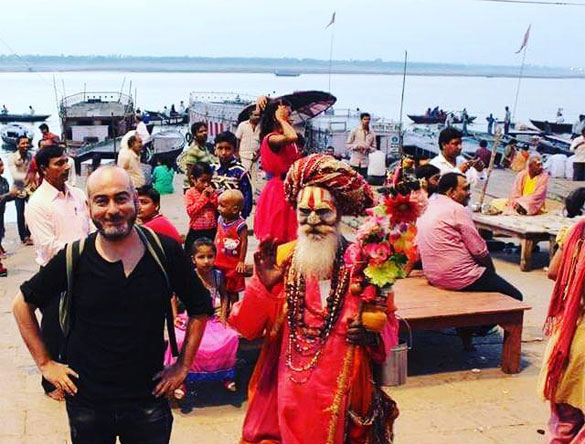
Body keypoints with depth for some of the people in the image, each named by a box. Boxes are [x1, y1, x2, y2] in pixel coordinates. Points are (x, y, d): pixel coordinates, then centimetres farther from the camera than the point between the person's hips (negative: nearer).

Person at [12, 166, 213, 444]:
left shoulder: (165, 252, -9)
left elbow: (200, 308, 5)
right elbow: (22, 304, 5)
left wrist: (183, 365, 2)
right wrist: (45, 363, 1)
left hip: (148, 399, 0)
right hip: (86, 401, 0)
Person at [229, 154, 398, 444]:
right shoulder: (281, 259, -4)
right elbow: (245, 328, -5)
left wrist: (372, 336, -20)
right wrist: (263, 285, -20)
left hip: (341, 397, 0)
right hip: (285, 395, 1)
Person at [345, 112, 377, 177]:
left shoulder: (372, 134, 9)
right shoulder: (355, 131, 0)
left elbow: (374, 148, 15)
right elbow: (347, 144, 1)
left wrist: (368, 148, -8)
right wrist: (357, 146, -15)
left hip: (364, 162, 3)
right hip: (355, 162, -3)